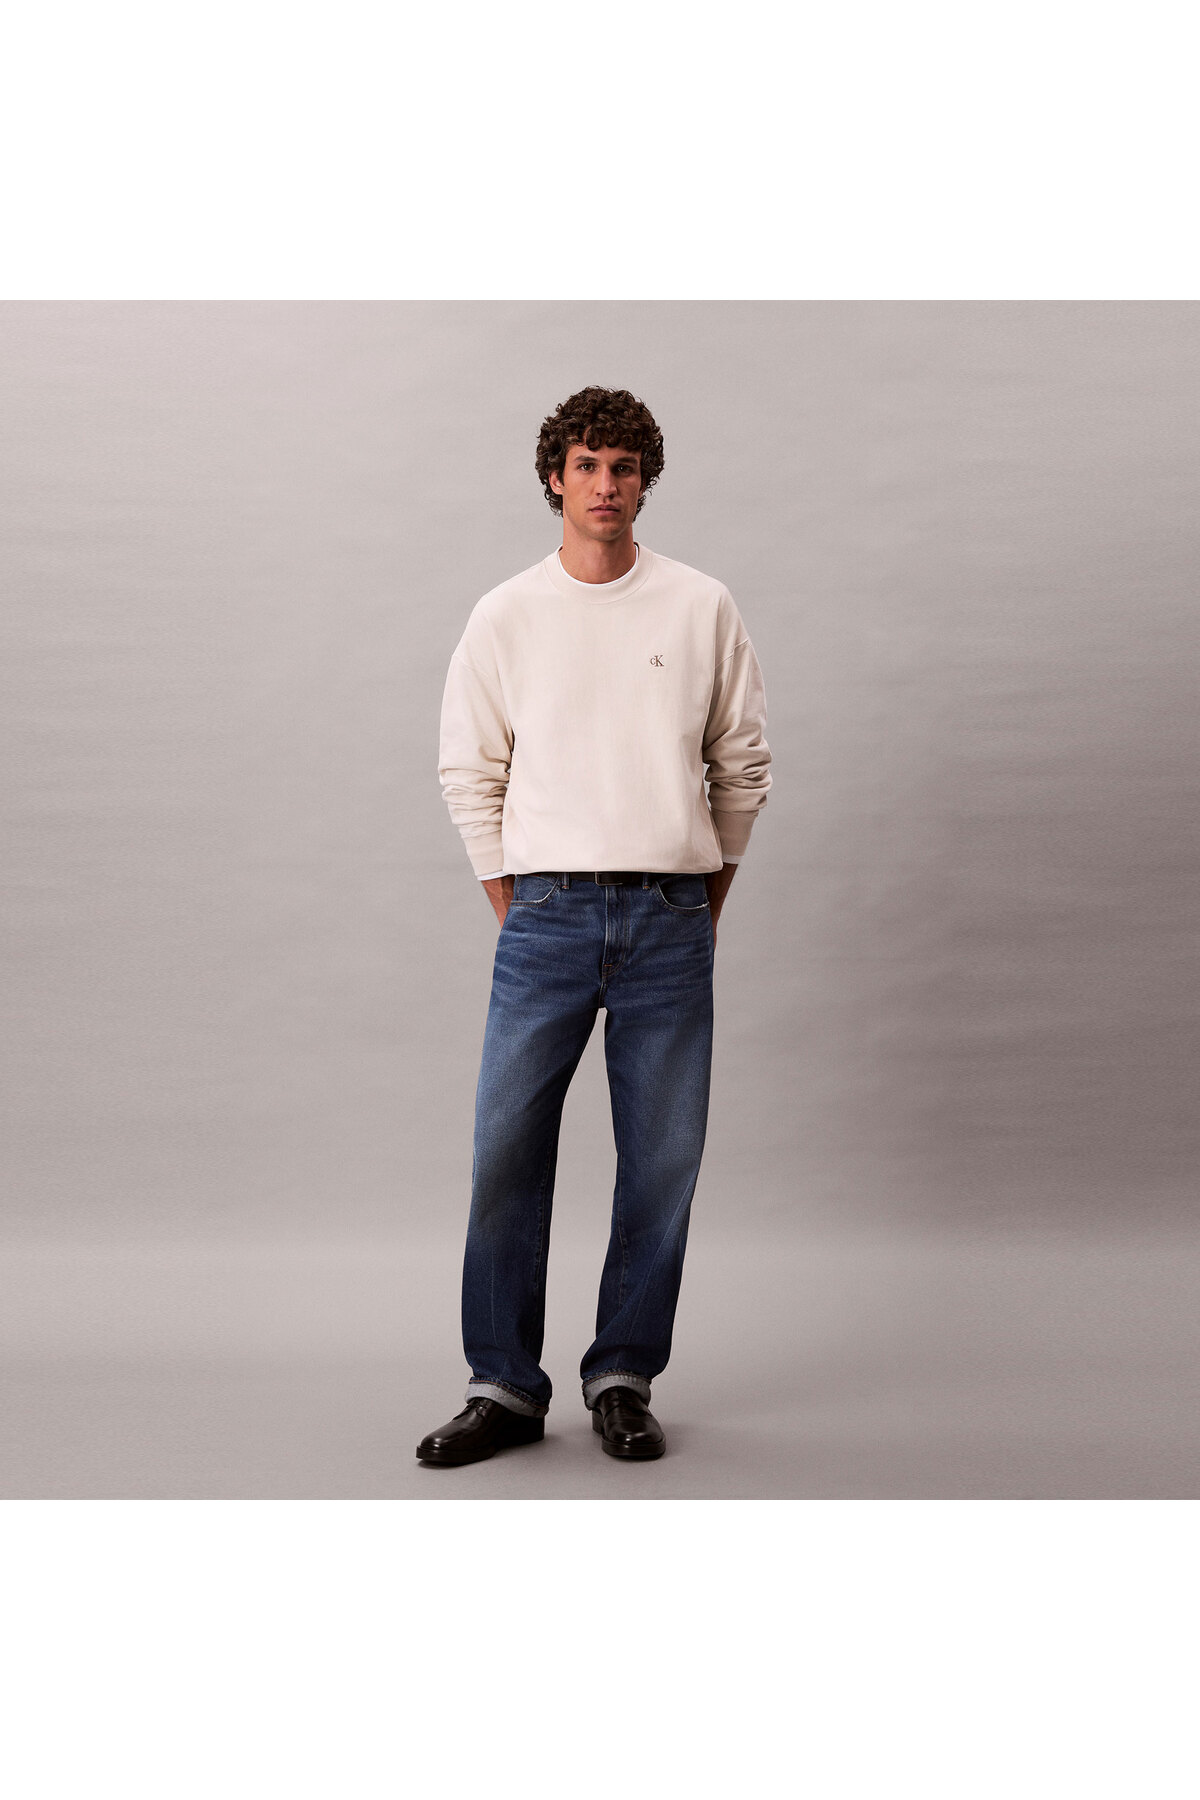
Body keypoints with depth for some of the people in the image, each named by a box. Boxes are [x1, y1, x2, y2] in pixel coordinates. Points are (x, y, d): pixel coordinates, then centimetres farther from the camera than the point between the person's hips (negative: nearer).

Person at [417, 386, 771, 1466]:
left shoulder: (703, 608, 7)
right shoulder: (507, 616, 6)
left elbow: (742, 764, 11)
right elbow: (468, 772, 10)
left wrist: (706, 905, 9)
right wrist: (515, 909, 5)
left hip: (672, 921, 1)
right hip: (548, 916, 0)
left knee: (662, 1159, 3)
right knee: (507, 1151, -3)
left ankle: (624, 1380, 17)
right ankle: (505, 1389, 10)